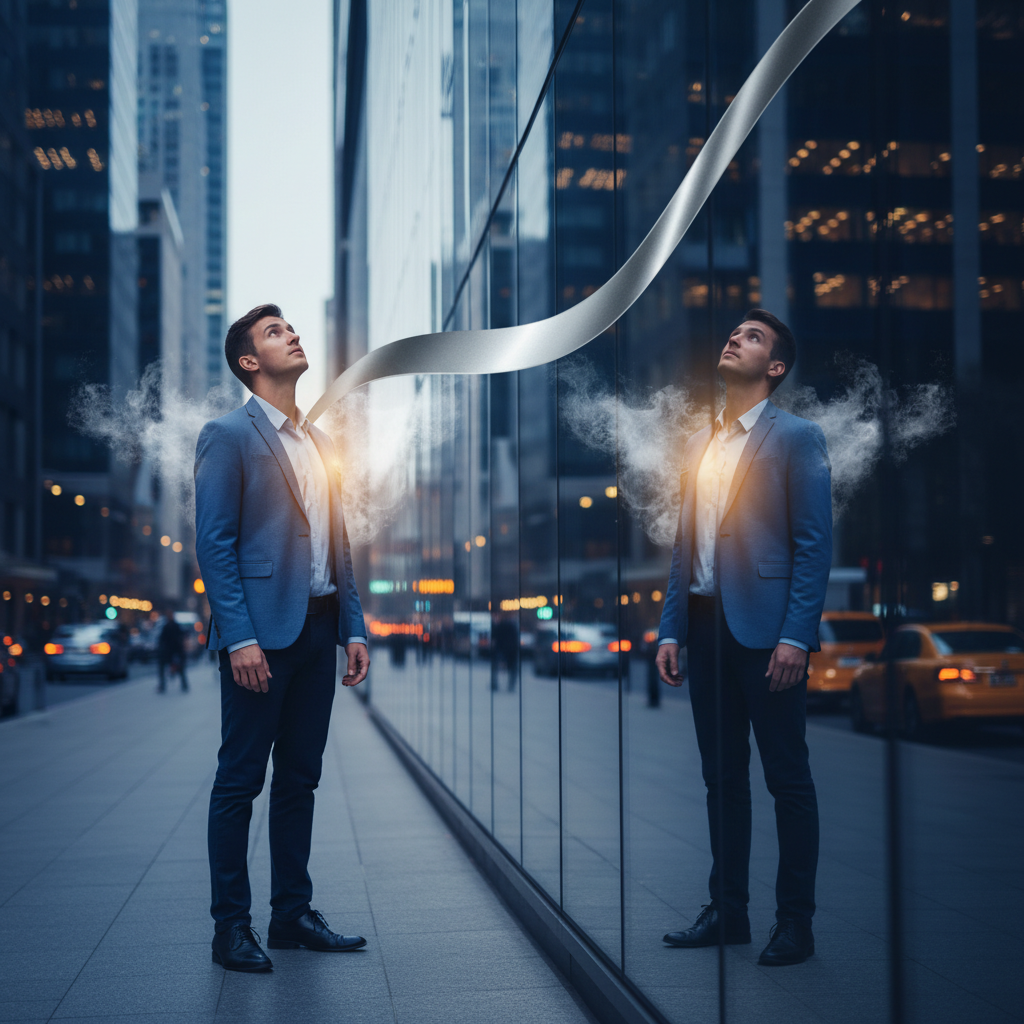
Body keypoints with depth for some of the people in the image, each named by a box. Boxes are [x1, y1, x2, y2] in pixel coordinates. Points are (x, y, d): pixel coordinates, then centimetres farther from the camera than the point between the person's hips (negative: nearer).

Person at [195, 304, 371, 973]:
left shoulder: (319, 441, 18)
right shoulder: (229, 436, -4)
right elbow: (214, 543, -10)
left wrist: (354, 628, 10)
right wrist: (239, 637, -18)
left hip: (319, 629, 7)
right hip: (262, 631, -7)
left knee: (300, 778, 11)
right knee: (240, 780, -1)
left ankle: (293, 914, 20)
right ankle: (231, 927, 6)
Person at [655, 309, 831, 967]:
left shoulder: (796, 438, -3)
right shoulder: (701, 444, 16)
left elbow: (814, 544, -8)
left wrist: (796, 636, -17)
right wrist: (671, 629, 10)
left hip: (766, 630, -6)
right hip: (708, 626, 7)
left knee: (788, 778, 1)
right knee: (722, 776, 11)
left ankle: (796, 923, 8)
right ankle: (728, 911, 20)